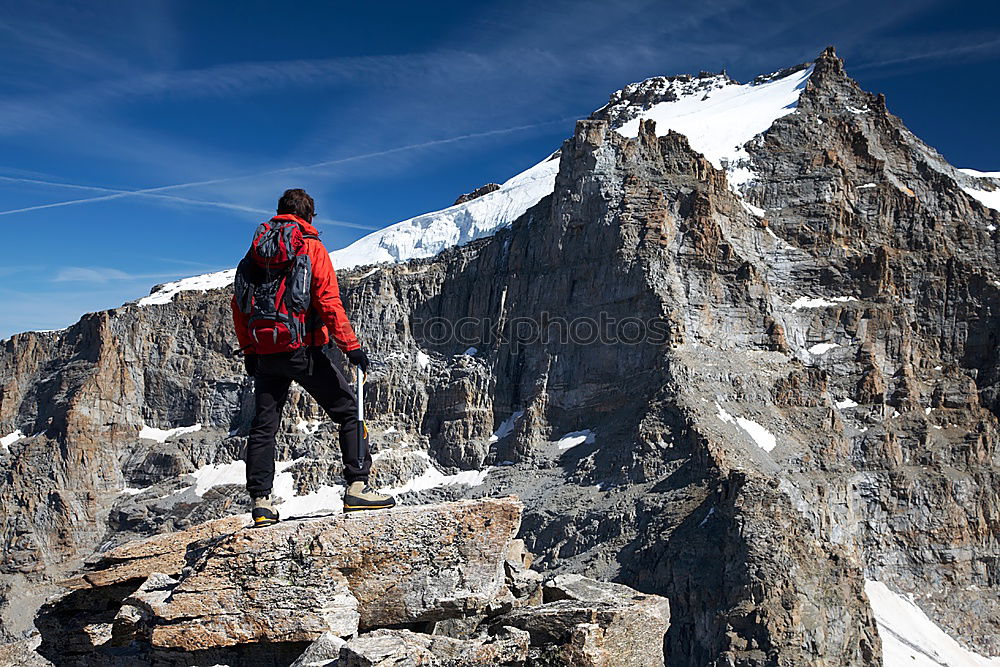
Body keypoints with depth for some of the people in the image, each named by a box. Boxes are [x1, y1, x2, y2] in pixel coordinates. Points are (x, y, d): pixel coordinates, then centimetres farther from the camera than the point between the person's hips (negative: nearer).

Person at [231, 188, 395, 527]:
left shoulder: (255, 251, 14)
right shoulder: (312, 248, -2)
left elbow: (239, 306, 13)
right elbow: (329, 303, -12)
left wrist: (249, 351, 20)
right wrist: (351, 346, -11)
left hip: (265, 354, 5)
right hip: (303, 349, -5)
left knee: (263, 425, 12)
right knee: (349, 411, 4)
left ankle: (261, 501, 10)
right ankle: (357, 487, -3)